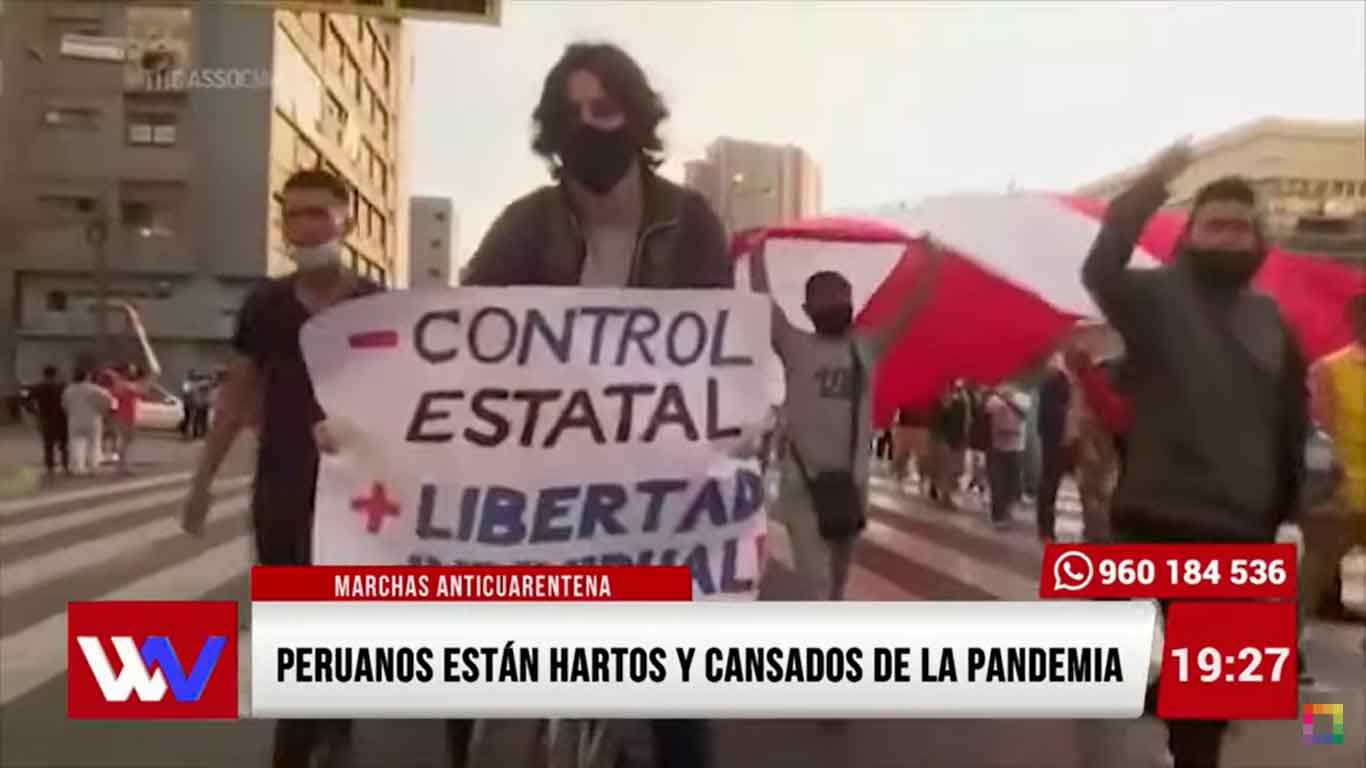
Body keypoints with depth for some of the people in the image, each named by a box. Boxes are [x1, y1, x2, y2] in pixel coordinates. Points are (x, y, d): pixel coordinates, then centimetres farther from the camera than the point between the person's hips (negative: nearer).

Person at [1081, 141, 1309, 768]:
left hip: (1241, 531, 5)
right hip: (1157, 520, -4)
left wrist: (1282, 509, 13)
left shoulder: (1272, 321, 9)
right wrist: (1151, 187, -32)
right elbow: (1100, 270, -26)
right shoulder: (1158, 297, -3)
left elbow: (1292, 427, 14)